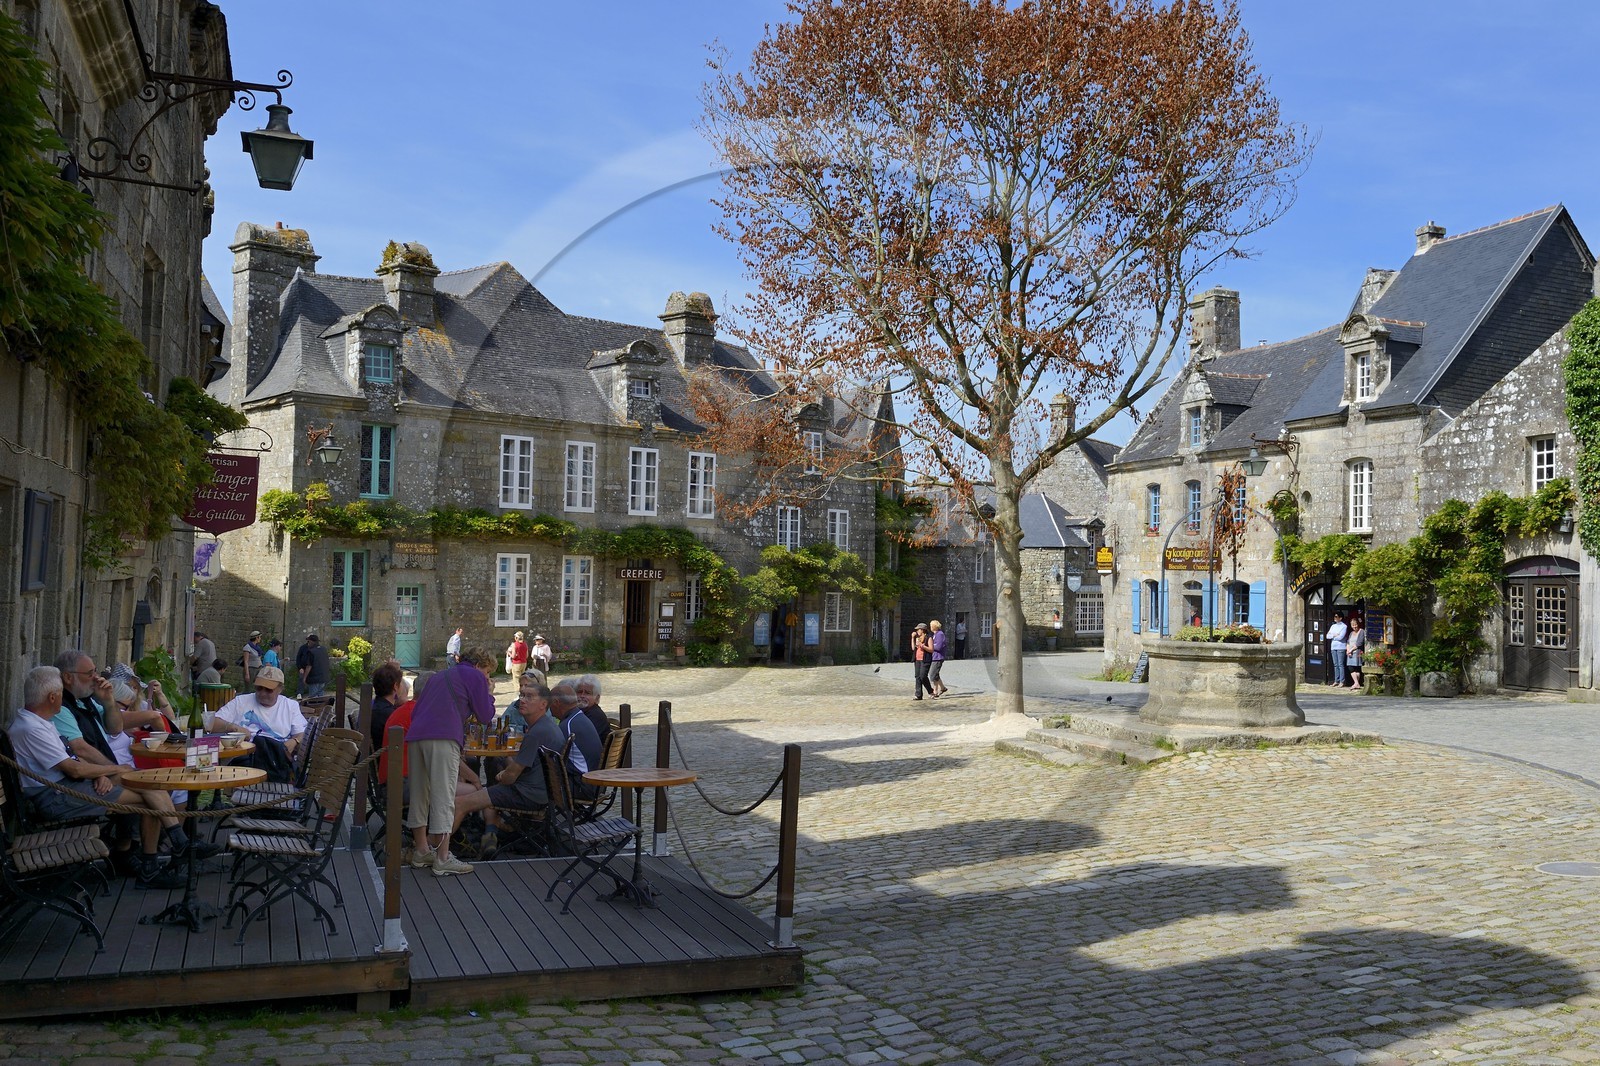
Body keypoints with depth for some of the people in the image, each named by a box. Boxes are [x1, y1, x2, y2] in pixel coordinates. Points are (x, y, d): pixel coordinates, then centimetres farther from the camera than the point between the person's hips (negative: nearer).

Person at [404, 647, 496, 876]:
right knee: (444, 797, -6)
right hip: (443, 739, -7)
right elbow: (485, 716, 8)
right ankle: (442, 859, -5)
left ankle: (422, 851, 23)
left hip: (415, 735, 7)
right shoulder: (475, 677, 11)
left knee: (420, 795, 14)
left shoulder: (441, 675, 32)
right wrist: (489, 694, 24)